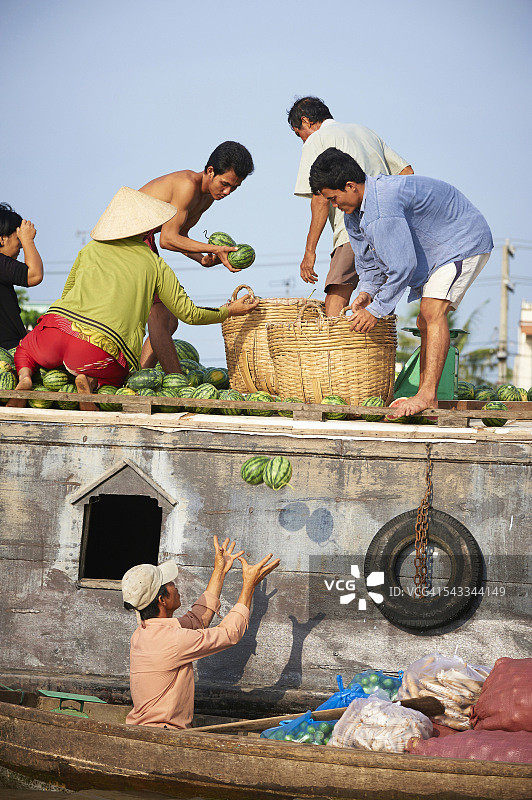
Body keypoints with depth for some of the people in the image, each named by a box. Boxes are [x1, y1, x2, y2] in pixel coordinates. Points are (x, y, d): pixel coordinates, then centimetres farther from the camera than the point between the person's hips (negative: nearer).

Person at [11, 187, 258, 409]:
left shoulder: (90, 250, 20)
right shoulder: (156, 265, 14)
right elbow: (189, 314, 17)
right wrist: (229, 311, 31)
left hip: (60, 324, 2)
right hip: (104, 350, -2)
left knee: (24, 350, 31)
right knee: (109, 381, 29)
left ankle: (24, 377, -4)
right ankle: (90, 382, -8)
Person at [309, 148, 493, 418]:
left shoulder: (383, 206, -33)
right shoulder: (354, 213, 1)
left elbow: (402, 265, -32)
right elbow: (369, 259, 13)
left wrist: (376, 309, -24)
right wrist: (367, 292, -5)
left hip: (465, 242, -11)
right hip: (435, 250, 11)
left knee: (432, 311, -24)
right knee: (425, 321, 10)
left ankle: (427, 396, -29)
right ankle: (424, 392, 13)